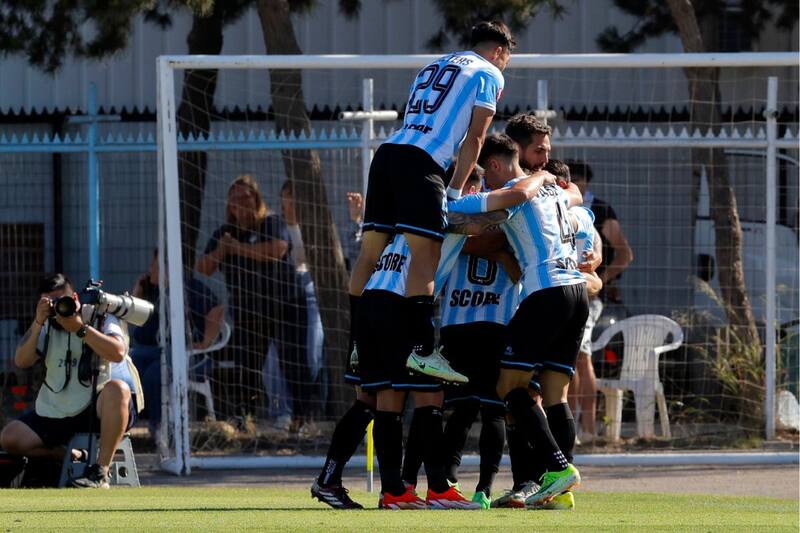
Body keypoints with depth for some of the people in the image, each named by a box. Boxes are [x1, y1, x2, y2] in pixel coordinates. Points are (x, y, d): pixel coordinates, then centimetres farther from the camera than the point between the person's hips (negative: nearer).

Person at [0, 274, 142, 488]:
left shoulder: (100, 318, -4)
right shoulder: (47, 327, 9)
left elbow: (118, 353, -24)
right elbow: (22, 361, -4)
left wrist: (80, 328, -27)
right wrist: (38, 323, -15)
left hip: (99, 409, -5)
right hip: (56, 412, 5)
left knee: (117, 388, -39)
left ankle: (100, 472, -35)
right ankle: (77, 458, 6)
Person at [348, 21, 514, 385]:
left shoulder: (431, 68, 31)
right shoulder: (489, 74, 10)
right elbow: (474, 139, 3)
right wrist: (455, 191, 6)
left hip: (388, 151, 7)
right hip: (422, 163, -7)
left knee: (370, 251, 6)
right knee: (426, 255, -13)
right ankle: (420, 350, -24)